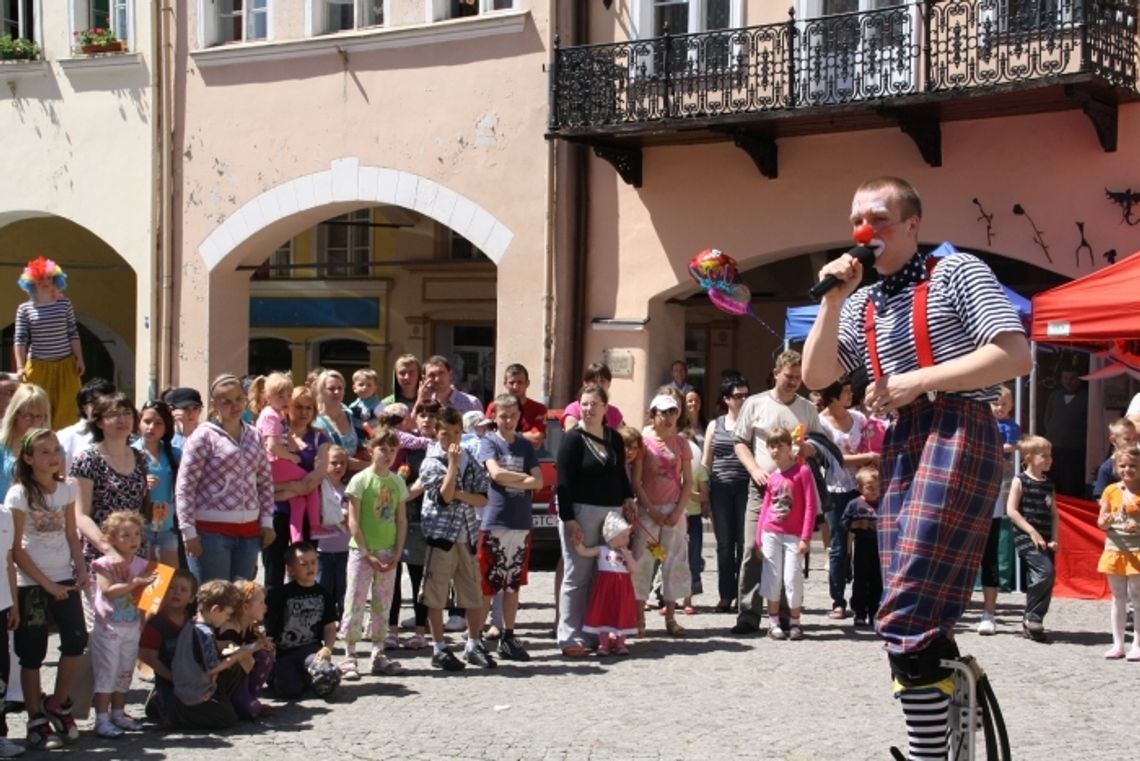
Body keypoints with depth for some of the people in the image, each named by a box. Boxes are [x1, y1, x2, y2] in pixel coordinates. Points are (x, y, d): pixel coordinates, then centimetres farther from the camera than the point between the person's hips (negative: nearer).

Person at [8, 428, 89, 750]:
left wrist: (81, 567, -3)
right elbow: (15, 549, -11)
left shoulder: (67, 488, 5)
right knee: (33, 652, 1)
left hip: (64, 578, 4)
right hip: (31, 583, -4)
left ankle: (58, 705, 15)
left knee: (76, 640, -6)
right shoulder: (19, 494, -10)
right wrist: (47, 583, -12)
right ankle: (37, 721, 11)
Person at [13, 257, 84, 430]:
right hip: (38, 366, -1)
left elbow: (73, 334, 6)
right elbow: (20, 340, -3)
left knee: (65, 410, 2)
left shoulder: (65, 304, 4)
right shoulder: (24, 309, 0)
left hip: (65, 365, 1)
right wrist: (20, 367, -10)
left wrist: (79, 359, 2)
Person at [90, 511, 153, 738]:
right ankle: (102, 720, -3)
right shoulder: (105, 564, -10)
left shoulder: (141, 565, 6)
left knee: (125, 673, 13)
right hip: (109, 627, -6)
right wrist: (135, 582, -26)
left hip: (132, 627, 6)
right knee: (106, 674, -5)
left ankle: (118, 714, 24)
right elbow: (109, 591, -23)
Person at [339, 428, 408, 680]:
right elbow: (353, 521, -10)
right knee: (355, 602, -4)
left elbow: (401, 520, 10)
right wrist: (367, 554, -13)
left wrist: (397, 553, 0)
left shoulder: (398, 482, 7)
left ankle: (379, 655, 18)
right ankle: (349, 657, 0)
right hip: (362, 551, -5)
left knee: (382, 604, 10)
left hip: (388, 553, 5)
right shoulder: (360, 480, -8)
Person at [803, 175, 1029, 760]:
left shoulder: (957, 273, 2)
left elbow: (1014, 356, -9)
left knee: (907, 618, -18)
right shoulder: (862, 305, 20)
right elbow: (815, 377, 11)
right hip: (899, 448, 8)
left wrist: (918, 380, -11)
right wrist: (833, 300, 2)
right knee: (919, 622, 11)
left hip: (958, 434, -8)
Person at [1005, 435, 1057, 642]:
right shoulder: (1020, 481, -3)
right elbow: (1011, 510, -9)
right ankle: (1033, 617, -12)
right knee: (1045, 571, -22)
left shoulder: (1048, 485, 14)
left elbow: (1054, 514, 14)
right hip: (1026, 537, -6)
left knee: (1038, 582, 7)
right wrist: (1032, 532, -15)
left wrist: (1054, 539, 1)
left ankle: (1030, 623, 19)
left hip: (1044, 541, 7)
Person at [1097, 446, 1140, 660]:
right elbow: (1101, 522, 7)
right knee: (1118, 599, 11)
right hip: (1115, 549, 4)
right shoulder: (1111, 491, 4)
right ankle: (1118, 644, 17)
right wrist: (1105, 522, -15)